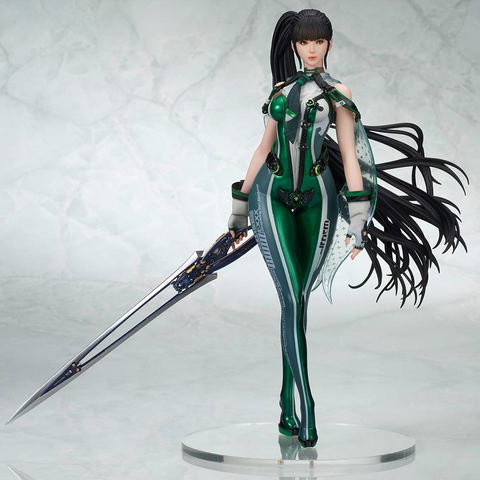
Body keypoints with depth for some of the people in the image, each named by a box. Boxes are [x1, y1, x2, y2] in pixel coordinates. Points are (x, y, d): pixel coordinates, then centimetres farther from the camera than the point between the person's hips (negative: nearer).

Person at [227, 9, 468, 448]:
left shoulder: (337, 93, 2)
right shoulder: (281, 90, 11)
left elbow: (349, 155, -3)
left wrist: (357, 222, -9)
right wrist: (240, 211, 17)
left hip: (316, 199, -1)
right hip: (274, 197, 1)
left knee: (297, 302, 4)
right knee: (292, 301, -9)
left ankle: (288, 407, 14)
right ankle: (305, 409, -13)